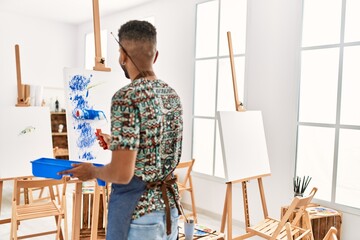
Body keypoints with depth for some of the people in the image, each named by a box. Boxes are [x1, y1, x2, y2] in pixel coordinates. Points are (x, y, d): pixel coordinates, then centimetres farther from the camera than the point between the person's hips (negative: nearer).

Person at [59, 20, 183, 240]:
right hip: (169, 206, 7)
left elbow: (122, 174, -23)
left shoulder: (126, 97, -20)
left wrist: (92, 171, -3)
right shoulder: (173, 95, 3)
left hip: (138, 212, -7)